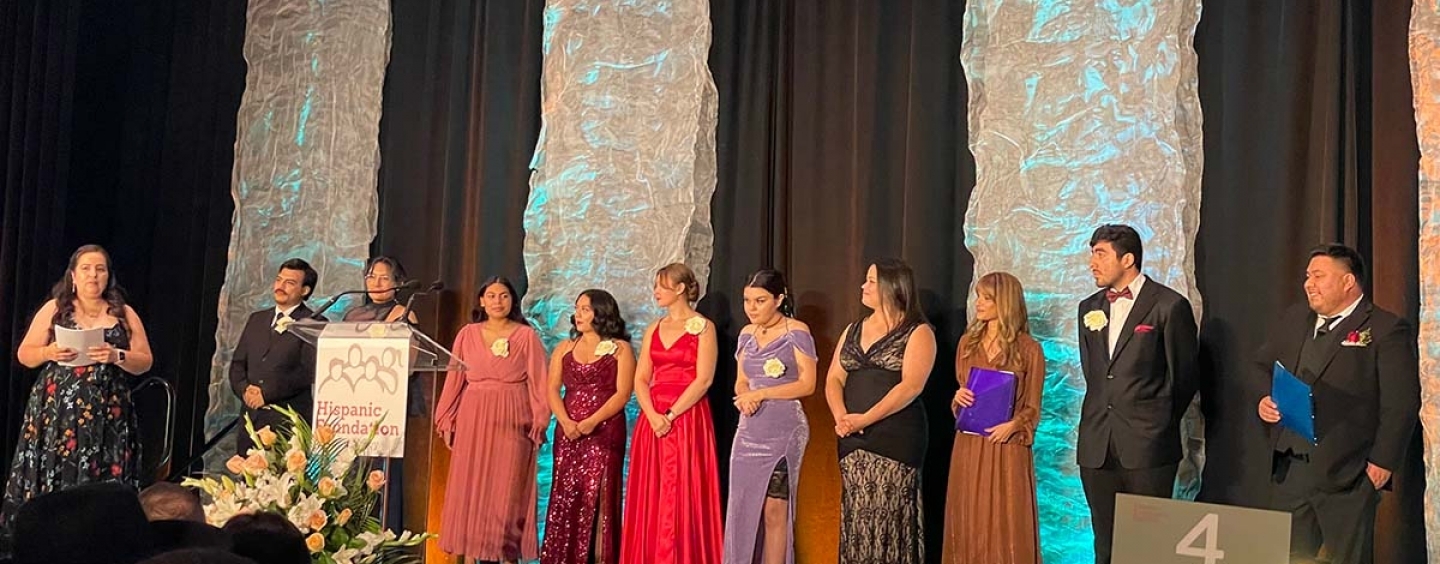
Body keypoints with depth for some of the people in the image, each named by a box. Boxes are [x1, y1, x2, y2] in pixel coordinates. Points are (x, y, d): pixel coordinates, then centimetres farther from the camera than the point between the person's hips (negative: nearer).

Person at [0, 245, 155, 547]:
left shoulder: (125, 314, 8)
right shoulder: (54, 309, 7)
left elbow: (145, 363, 5)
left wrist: (117, 356, -13)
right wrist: (49, 353, -12)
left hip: (107, 416, 0)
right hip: (56, 411, 0)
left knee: (101, 489, -4)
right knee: (52, 481, -4)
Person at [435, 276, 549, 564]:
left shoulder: (526, 335, 3)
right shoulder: (467, 334, 9)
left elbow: (537, 382, 1)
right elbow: (454, 380, 9)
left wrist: (539, 423, -6)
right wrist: (447, 421, 5)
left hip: (512, 422, -2)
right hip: (473, 421, 2)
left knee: (507, 492, -1)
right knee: (469, 489, 2)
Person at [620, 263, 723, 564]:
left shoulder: (703, 327, -1)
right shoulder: (653, 330, 15)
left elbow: (704, 380, -10)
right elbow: (640, 380, 8)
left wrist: (671, 415, -16)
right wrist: (653, 416, -8)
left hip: (688, 420, -5)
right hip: (652, 420, 5)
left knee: (682, 497, -5)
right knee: (650, 499, 4)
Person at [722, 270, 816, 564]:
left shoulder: (797, 331, -6)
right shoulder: (747, 334, 11)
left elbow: (807, 384, -10)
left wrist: (761, 393, -16)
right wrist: (744, 397, -8)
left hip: (783, 430, -5)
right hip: (749, 430, 6)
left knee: (774, 509, -4)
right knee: (744, 507, 4)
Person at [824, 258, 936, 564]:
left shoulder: (918, 333, -2)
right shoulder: (853, 330, 16)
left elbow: (911, 386, -13)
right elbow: (834, 379, 10)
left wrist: (865, 419, -19)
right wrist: (841, 416, -10)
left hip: (897, 436, -5)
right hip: (853, 438, 6)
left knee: (888, 515, -6)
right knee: (855, 514, 6)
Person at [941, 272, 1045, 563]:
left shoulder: (1028, 349, -4)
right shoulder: (968, 342, 9)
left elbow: (1032, 407, 0)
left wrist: (1013, 425, -19)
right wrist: (959, 398, -4)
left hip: (1007, 448, -4)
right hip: (969, 446, 4)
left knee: (1006, 525, -1)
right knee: (969, 524, 7)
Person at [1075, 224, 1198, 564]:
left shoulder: (1169, 306, -4)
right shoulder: (1089, 307, 14)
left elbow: (1184, 376, 1)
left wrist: (1158, 424, 7)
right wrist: (1104, 410, 14)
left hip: (1147, 446, -5)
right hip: (1097, 446, 6)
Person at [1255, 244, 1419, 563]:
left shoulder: (1387, 330, -5)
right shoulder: (1294, 320, 14)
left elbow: (1401, 403, -10)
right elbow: (1262, 369, 22)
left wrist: (1382, 462, -13)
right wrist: (1263, 401, 1)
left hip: (1346, 475, -5)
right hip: (1288, 469, 6)